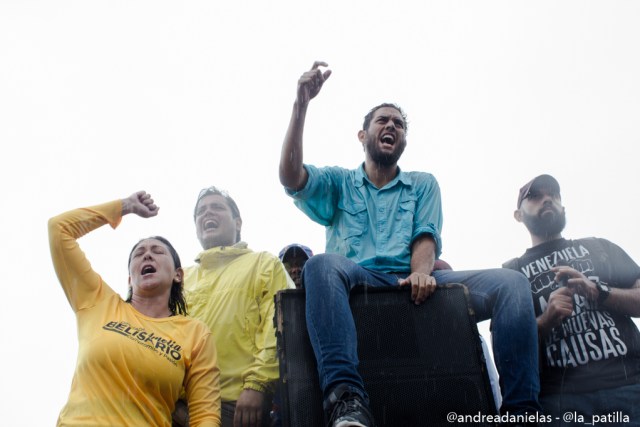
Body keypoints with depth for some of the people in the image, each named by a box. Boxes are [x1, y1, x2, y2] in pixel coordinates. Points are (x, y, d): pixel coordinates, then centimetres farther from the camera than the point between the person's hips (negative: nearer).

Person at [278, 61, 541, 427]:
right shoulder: (339, 182, 22)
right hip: (358, 281, -2)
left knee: (512, 282, -21)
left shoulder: (424, 184, 26)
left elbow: (426, 237, 9)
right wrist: (301, 104, -4)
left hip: (411, 282, 2)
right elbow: (290, 176, 2)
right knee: (322, 264, -38)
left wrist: (421, 272, -16)